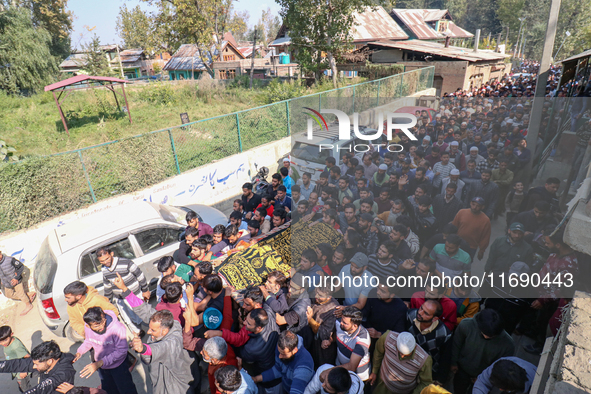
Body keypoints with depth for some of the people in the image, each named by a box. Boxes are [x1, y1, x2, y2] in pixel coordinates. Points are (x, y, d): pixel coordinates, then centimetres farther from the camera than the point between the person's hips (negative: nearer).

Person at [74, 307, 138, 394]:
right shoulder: (87, 328, -19)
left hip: (118, 365, -5)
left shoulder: (118, 328, -36)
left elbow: (121, 351, -32)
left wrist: (99, 363, -38)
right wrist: (79, 352, -13)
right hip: (101, 365, 5)